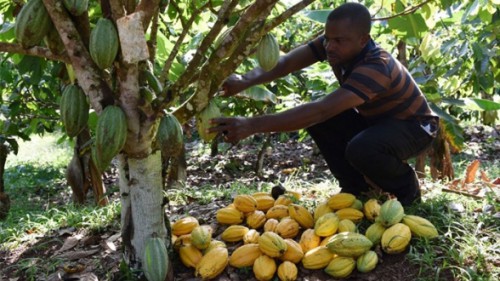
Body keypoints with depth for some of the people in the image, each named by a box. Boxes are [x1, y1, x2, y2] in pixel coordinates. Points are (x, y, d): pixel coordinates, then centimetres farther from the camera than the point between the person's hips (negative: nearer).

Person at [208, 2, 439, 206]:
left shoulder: (376, 67, -39)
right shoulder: (334, 44, -16)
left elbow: (320, 110, -49)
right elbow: (285, 63, -25)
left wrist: (253, 125, -55)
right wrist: (244, 81, -46)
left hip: (414, 126, -7)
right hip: (374, 120, 7)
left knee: (360, 149, -38)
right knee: (316, 120, -16)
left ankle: (407, 188, -4)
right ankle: (357, 186, 2)